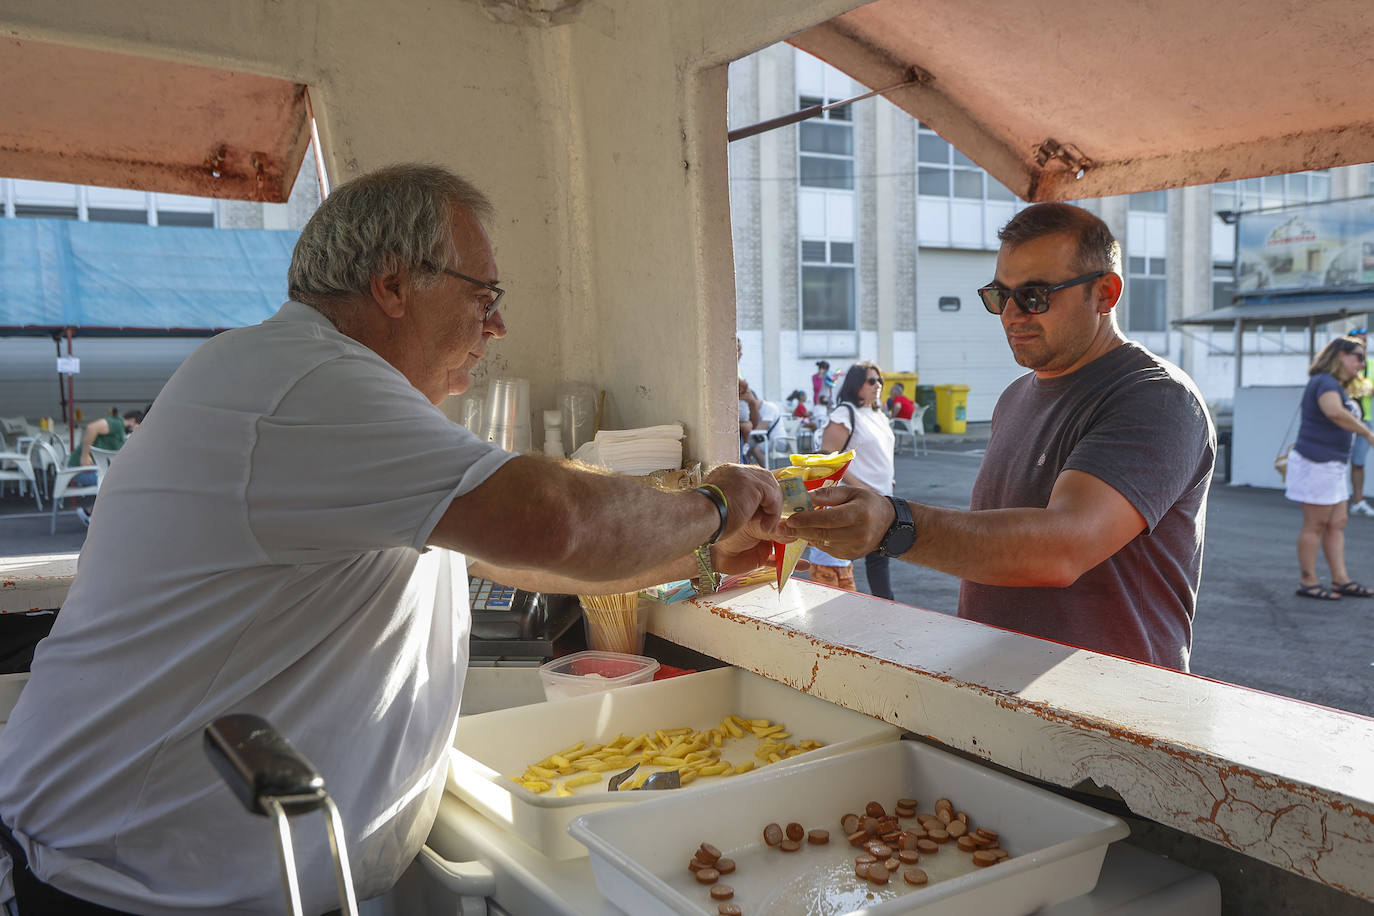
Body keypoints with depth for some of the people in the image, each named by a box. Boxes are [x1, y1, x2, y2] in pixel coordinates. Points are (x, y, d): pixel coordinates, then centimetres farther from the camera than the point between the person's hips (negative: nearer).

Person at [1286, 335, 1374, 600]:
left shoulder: (1337, 386, 18)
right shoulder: (1325, 382, -16)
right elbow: (1334, 412, -36)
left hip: (1331, 465, 10)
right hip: (1316, 462, -10)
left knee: (1337, 524, 11)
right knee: (1315, 525, -4)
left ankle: (1340, 579, 15)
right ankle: (1307, 582, 3)